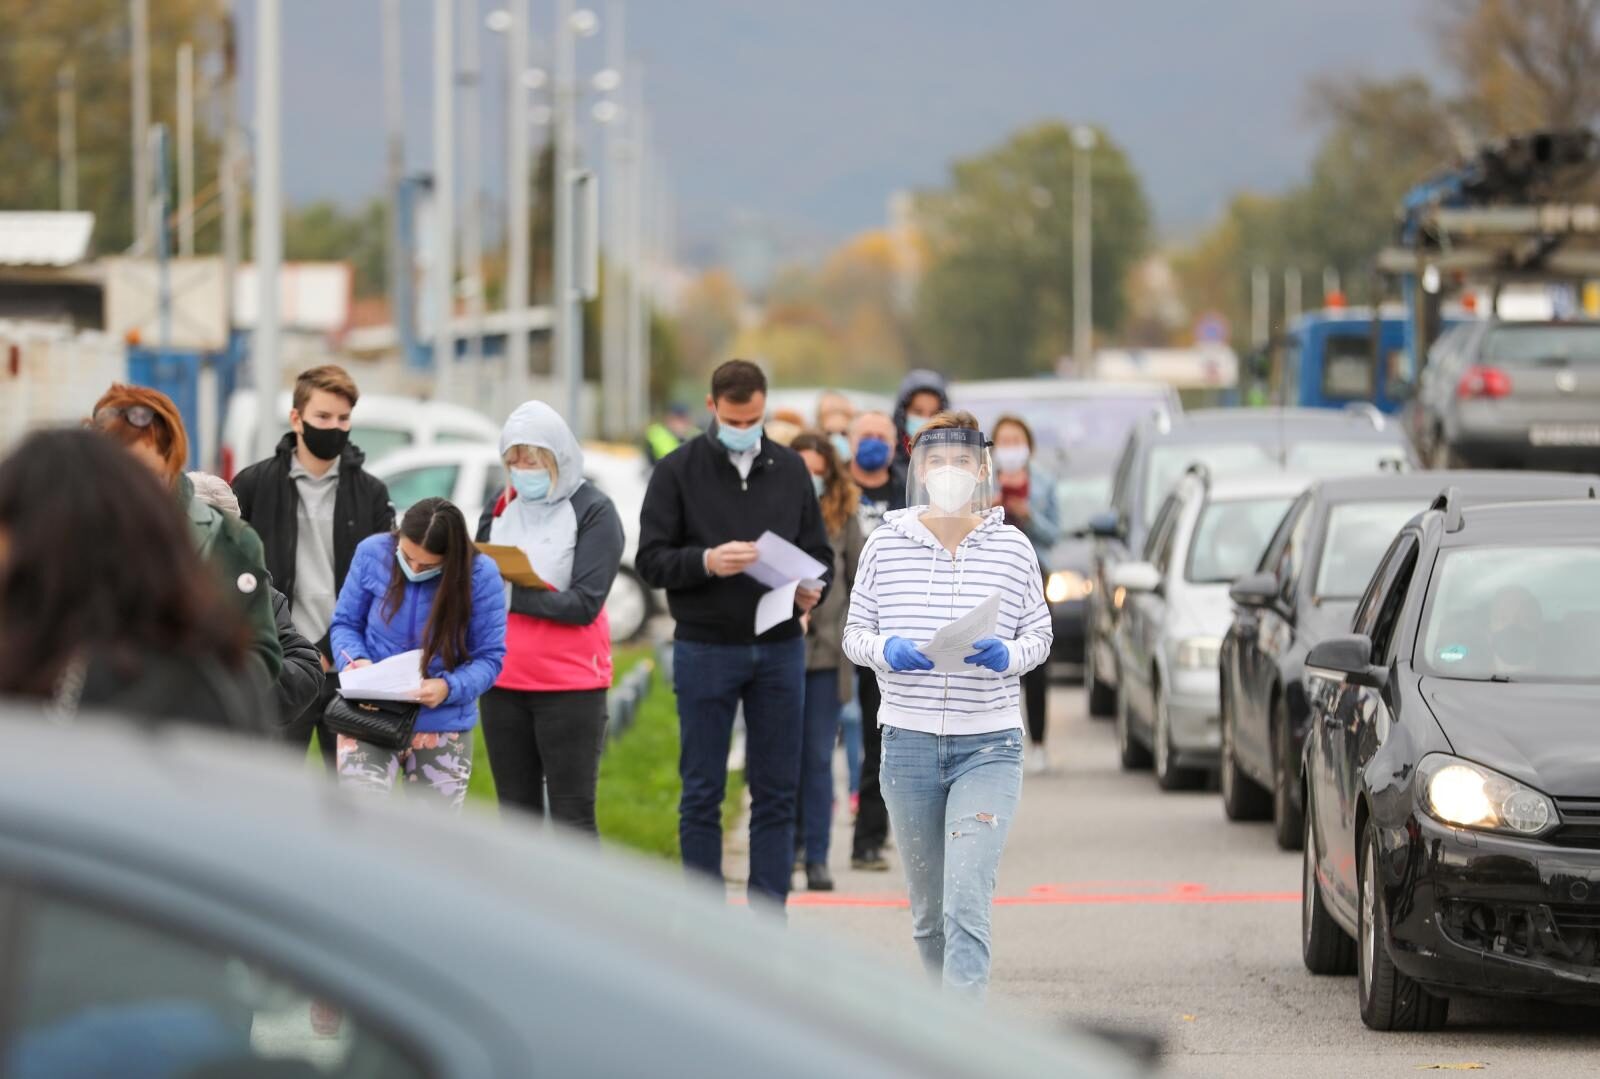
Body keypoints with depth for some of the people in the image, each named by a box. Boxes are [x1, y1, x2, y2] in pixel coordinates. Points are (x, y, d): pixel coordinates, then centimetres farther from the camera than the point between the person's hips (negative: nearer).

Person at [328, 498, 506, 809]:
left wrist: (450, 688, -27)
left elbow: (489, 657, -8)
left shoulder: (480, 575, -14)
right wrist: (355, 659, -18)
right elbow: (345, 623, 4)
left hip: (443, 729, 0)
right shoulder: (373, 554, -10)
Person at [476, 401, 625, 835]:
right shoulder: (501, 510, 11)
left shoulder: (593, 512, -5)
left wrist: (510, 594, -21)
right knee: (517, 815, 9)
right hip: (504, 685, 5)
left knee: (572, 817, -5)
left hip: (570, 685, -5)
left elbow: (585, 603, -14)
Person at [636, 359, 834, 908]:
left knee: (776, 791, 4)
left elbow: (818, 550, 13)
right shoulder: (678, 471, 0)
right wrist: (705, 562, -22)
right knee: (702, 793, 1)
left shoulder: (790, 469, 10)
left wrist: (811, 588, -9)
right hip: (705, 650, -3)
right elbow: (651, 559, -4)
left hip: (779, 649, 3)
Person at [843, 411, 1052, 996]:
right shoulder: (886, 544, 2)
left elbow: (1039, 636, 8)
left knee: (966, 904, -16)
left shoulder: (1012, 547, 1)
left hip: (988, 746, -2)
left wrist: (1008, 656, -14)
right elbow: (855, 633, 8)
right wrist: (887, 652, -15)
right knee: (928, 908, 12)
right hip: (908, 744, 2)